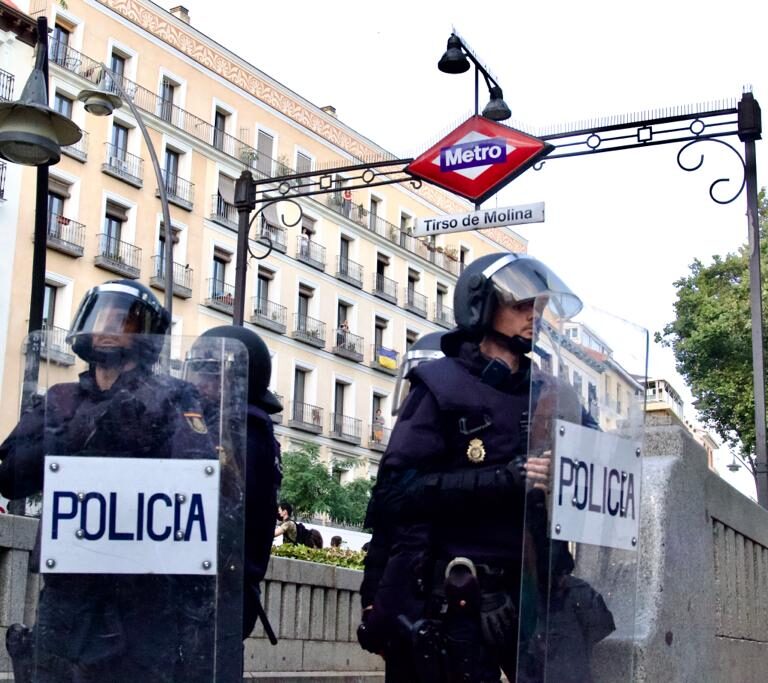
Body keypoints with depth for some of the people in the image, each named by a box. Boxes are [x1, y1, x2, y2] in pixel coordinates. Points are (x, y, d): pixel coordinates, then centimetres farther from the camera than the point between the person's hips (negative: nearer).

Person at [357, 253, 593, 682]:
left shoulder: (549, 396, 13)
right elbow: (395, 491, -14)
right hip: (453, 601, -5)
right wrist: (502, 479, -21)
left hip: (526, 594, 5)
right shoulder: (442, 385, -3)